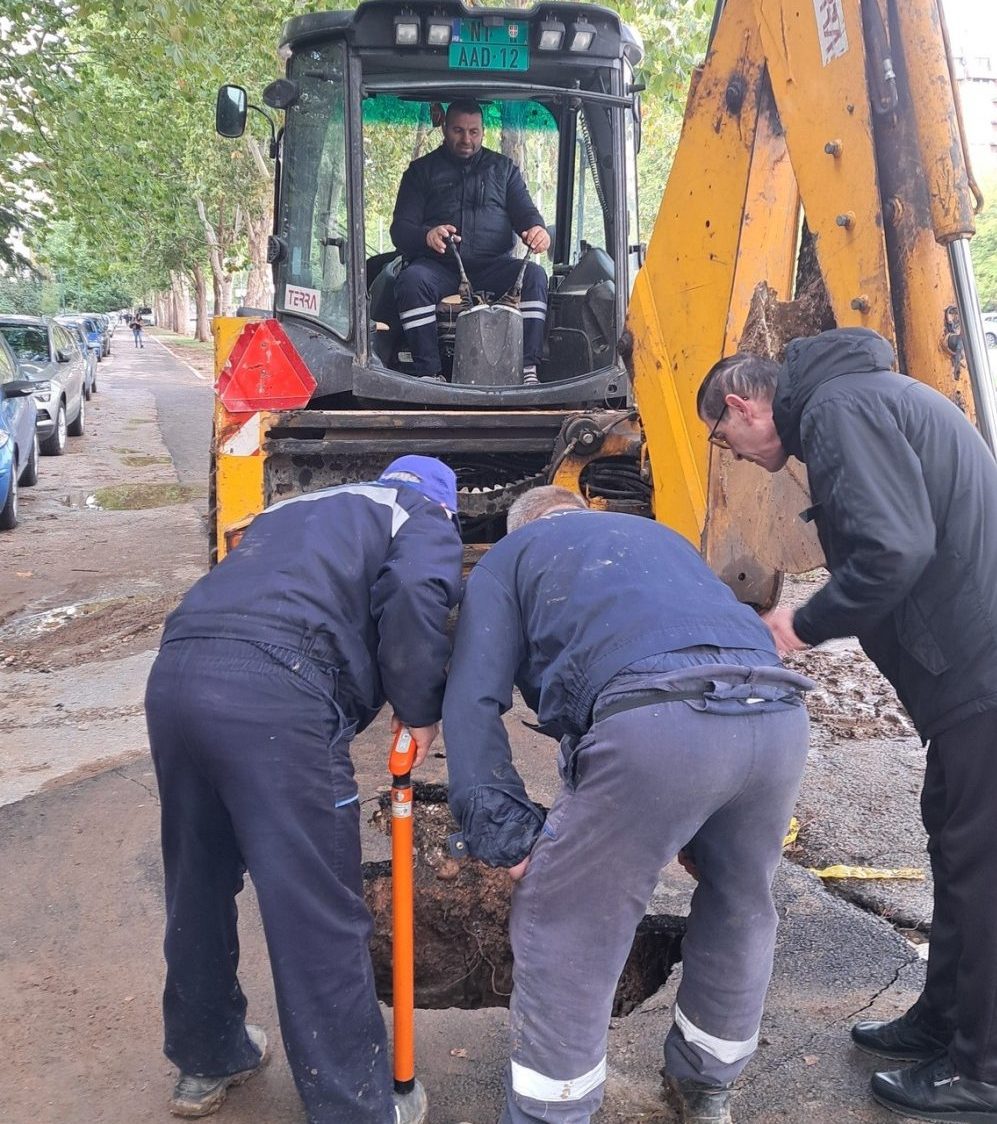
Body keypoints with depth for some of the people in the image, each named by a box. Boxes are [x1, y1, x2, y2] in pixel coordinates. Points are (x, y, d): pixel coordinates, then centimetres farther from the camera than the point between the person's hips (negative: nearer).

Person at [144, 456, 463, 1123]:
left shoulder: (298, 509, 36)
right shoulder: (427, 520, 16)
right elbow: (414, 597, -7)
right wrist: (421, 711, 6)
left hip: (175, 673, 8)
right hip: (275, 697, -7)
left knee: (199, 887, 23)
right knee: (320, 917, 3)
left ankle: (205, 1063, 43)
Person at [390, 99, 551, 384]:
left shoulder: (503, 168, 20)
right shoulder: (421, 170, 15)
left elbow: (525, 212, 11)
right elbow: (400, 228, 5)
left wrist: (537, 229, -17)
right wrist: (426, 235, -21)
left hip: (492, 267, 1)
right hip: (439, 267, -1)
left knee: (534, 275, -28)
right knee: (411, 279, -34)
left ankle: (527, 369, -33)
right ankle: (429, 373, -34)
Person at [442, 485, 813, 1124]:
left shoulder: (508, 558, 26)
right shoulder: (659, 537, 41)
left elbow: (475, 702, 11)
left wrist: (507, 831, 9)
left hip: (657, 723, -6)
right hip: (778, 712, 7)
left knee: (561, 932, 12)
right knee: (740, 906, 28)